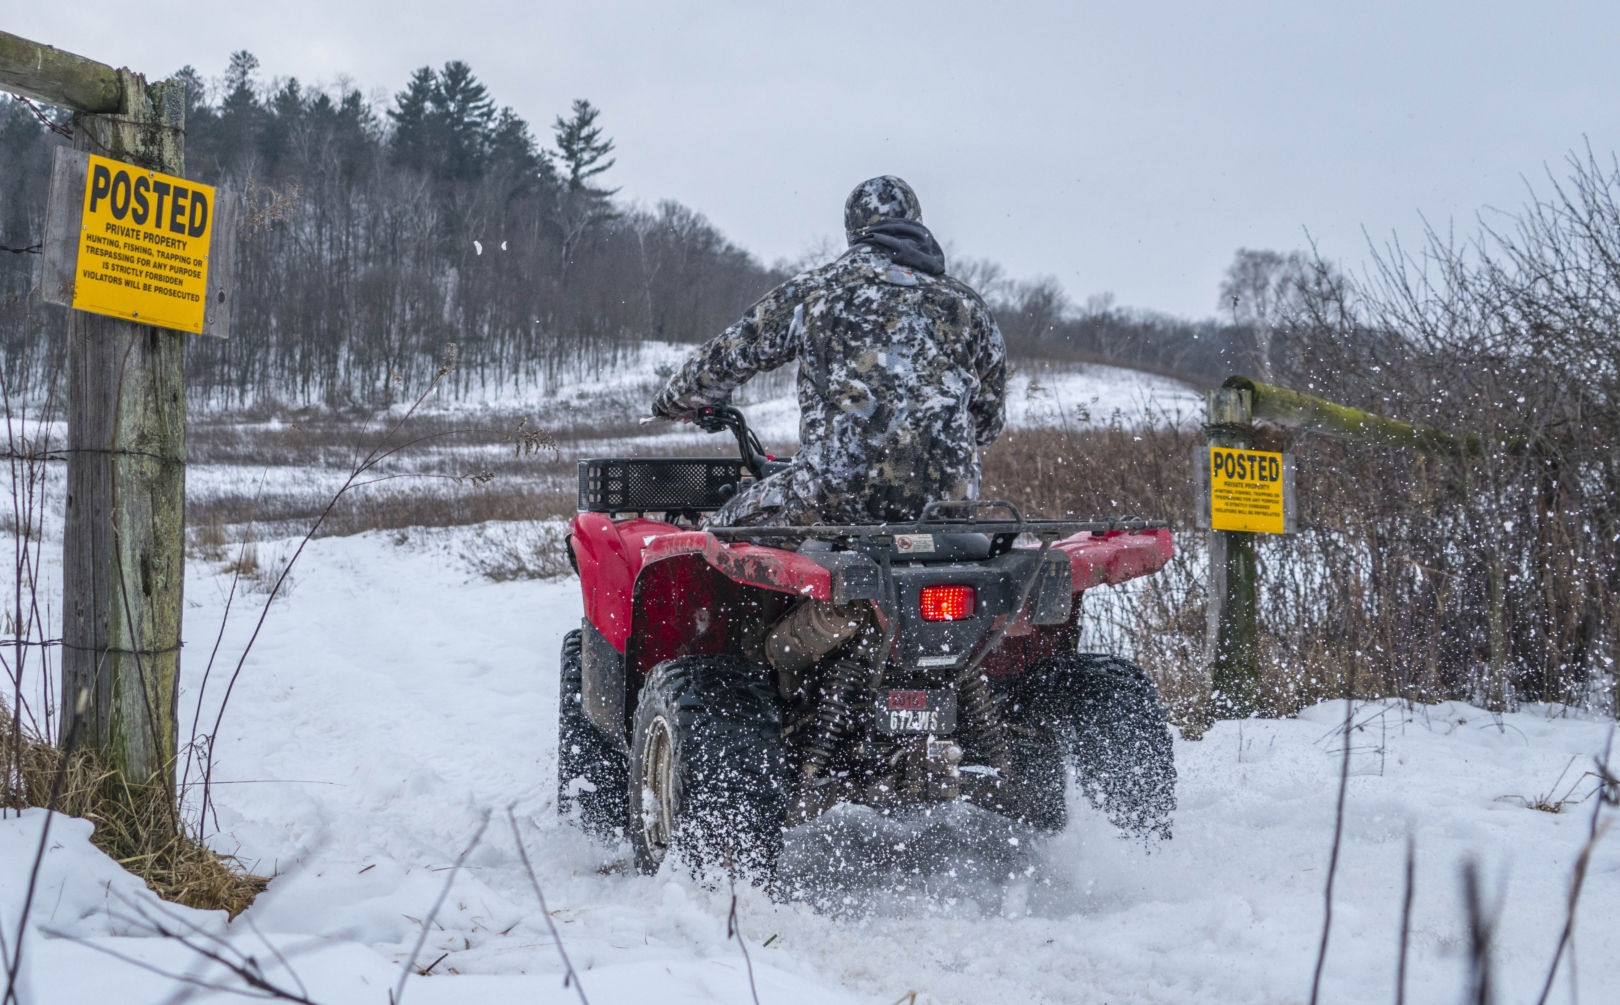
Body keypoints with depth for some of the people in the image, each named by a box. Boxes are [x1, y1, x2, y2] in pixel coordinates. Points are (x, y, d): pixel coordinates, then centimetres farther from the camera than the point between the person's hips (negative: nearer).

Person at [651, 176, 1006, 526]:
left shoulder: (814, 290, 10)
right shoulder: (966, 304, 15)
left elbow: (726, 356, 20)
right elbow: (989, 420, 21)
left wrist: (674, 401, 40)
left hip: (837, 489, -2)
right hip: (948, 496, 3)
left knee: (724, 530, 16)